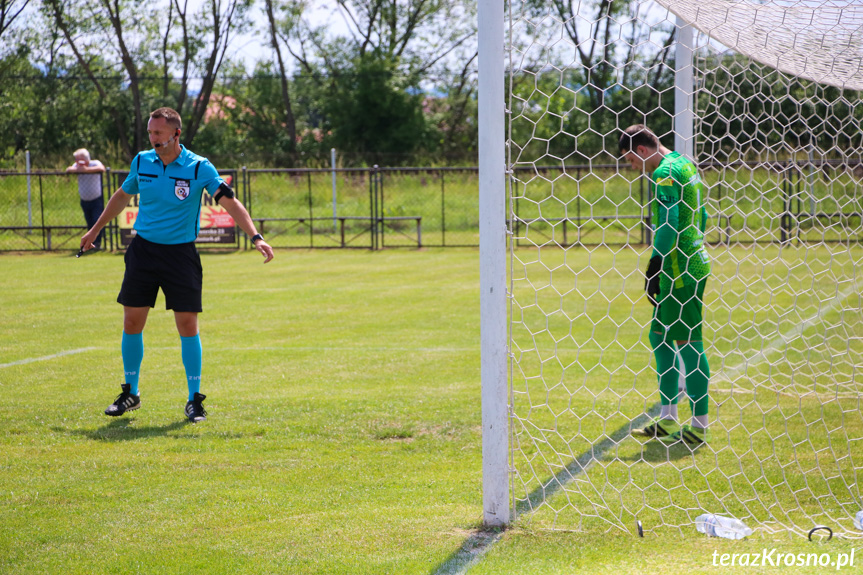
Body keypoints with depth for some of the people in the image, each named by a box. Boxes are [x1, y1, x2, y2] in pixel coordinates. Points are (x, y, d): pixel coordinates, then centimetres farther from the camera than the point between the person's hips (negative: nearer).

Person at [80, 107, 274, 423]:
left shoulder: (199, 167, -10)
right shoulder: (141, 161, 3)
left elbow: (230, 202, -17)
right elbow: (122, 195, 20)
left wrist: (255, 237, -30)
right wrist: (95, 230, 28)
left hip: (181, 253, -3)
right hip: (143, 250, 3)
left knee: (187, 325, -6)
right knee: (132, 323, 3)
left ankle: (194, 399, 4)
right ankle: (130, 393, 19)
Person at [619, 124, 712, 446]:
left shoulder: (664, 174, -14)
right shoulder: (687, 165, 16)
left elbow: (668, 226, -20)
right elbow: (701, 217, 22)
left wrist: (653, 270, -17)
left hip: (679, 272, -10)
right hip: (694, 262, 10)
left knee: (688, 343, -6)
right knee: (659, 336, 15)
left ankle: (700, 427, -1)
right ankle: (667, 419, 19)